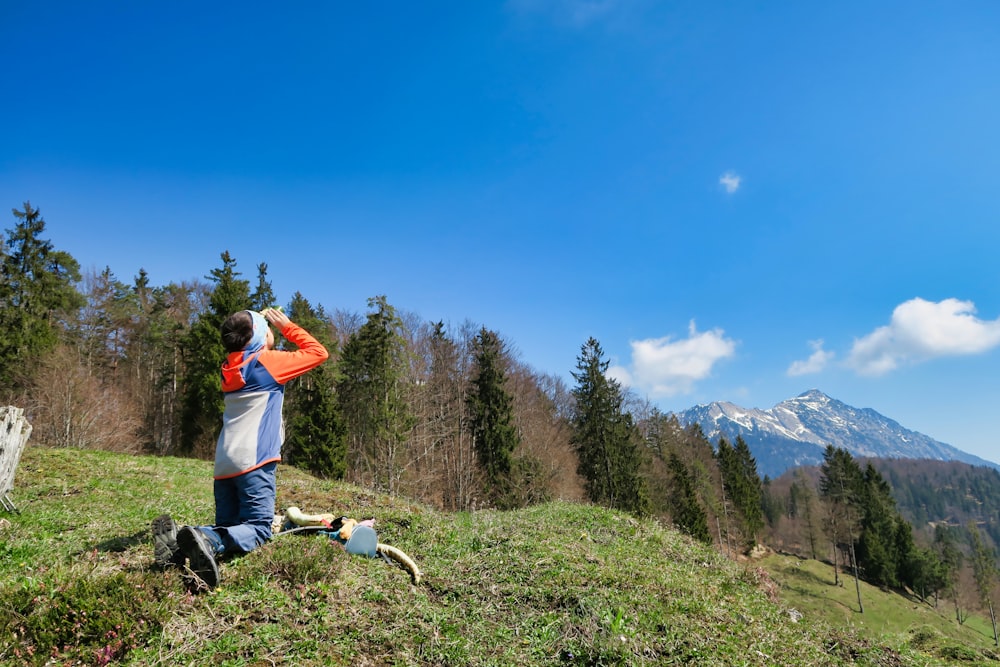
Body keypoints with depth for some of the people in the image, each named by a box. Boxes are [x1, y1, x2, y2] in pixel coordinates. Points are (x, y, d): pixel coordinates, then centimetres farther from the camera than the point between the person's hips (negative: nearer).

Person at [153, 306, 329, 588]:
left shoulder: (230, 366, 16)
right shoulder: (268, 361, -4)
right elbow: (318, 352, 4)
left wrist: (256, 323, 30)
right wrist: (287, 325, 12)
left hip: (225, 463, 8)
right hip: (253, 460, -7)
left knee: (228, 526, 15)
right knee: (258, 528, -8)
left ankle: (177, 538, -11)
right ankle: (207, 541, -35)